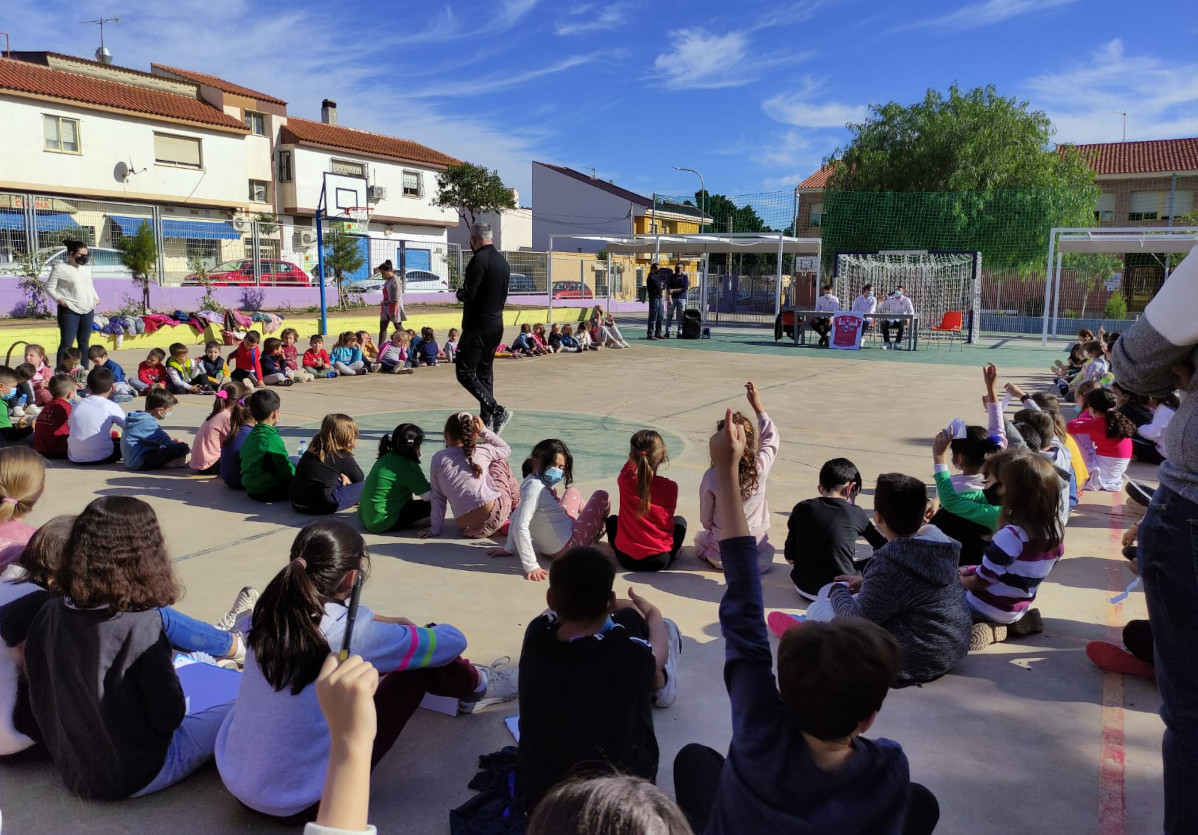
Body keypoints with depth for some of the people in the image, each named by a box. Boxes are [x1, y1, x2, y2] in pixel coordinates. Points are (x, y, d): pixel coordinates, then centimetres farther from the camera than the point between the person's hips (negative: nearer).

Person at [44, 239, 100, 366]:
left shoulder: (86, 268, 14)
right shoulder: (60, 268, -4)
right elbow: (49, 288, -3)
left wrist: (96, 298, 10)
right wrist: (60, 299, -16)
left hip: (88, 310, 6)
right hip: (69, 311, -6)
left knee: (84, 343, 10)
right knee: (67, 343, -9)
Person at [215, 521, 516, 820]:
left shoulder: (269, 614, -8)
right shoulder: (352, 636, -24)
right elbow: (453, 641, -7)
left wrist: (386, 623, 21)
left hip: (236, 780, 7)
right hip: (301, 802, -6)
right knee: (422, 660, 1)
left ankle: (462, 680, 40)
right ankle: (475, 687, 33)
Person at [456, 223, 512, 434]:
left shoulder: (479, 259, -15)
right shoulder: (503, 261, 13)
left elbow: (468, 294, -21)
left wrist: (459, 293, 2)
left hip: (478, 326, -9)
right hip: (497, 323, 9)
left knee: (465, 373, -5)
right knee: (485, 372, 16)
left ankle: (497, 411, -16)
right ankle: (486, 420, 17)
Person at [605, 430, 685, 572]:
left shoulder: (625, 481, -11)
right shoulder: (671, 487, -12)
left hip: (626, 559, 1)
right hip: (659, 562, -1)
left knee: (612, 519, 31)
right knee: (680, 521, 27)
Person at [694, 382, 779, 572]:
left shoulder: (711, 476, -22)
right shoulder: (760, 468, -21)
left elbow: (705, 519, -7)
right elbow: (773, 438, 2)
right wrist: (757, 405, 7)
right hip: (756, 547, 2)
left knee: (700, 537, 32)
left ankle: (711, 557, 5)